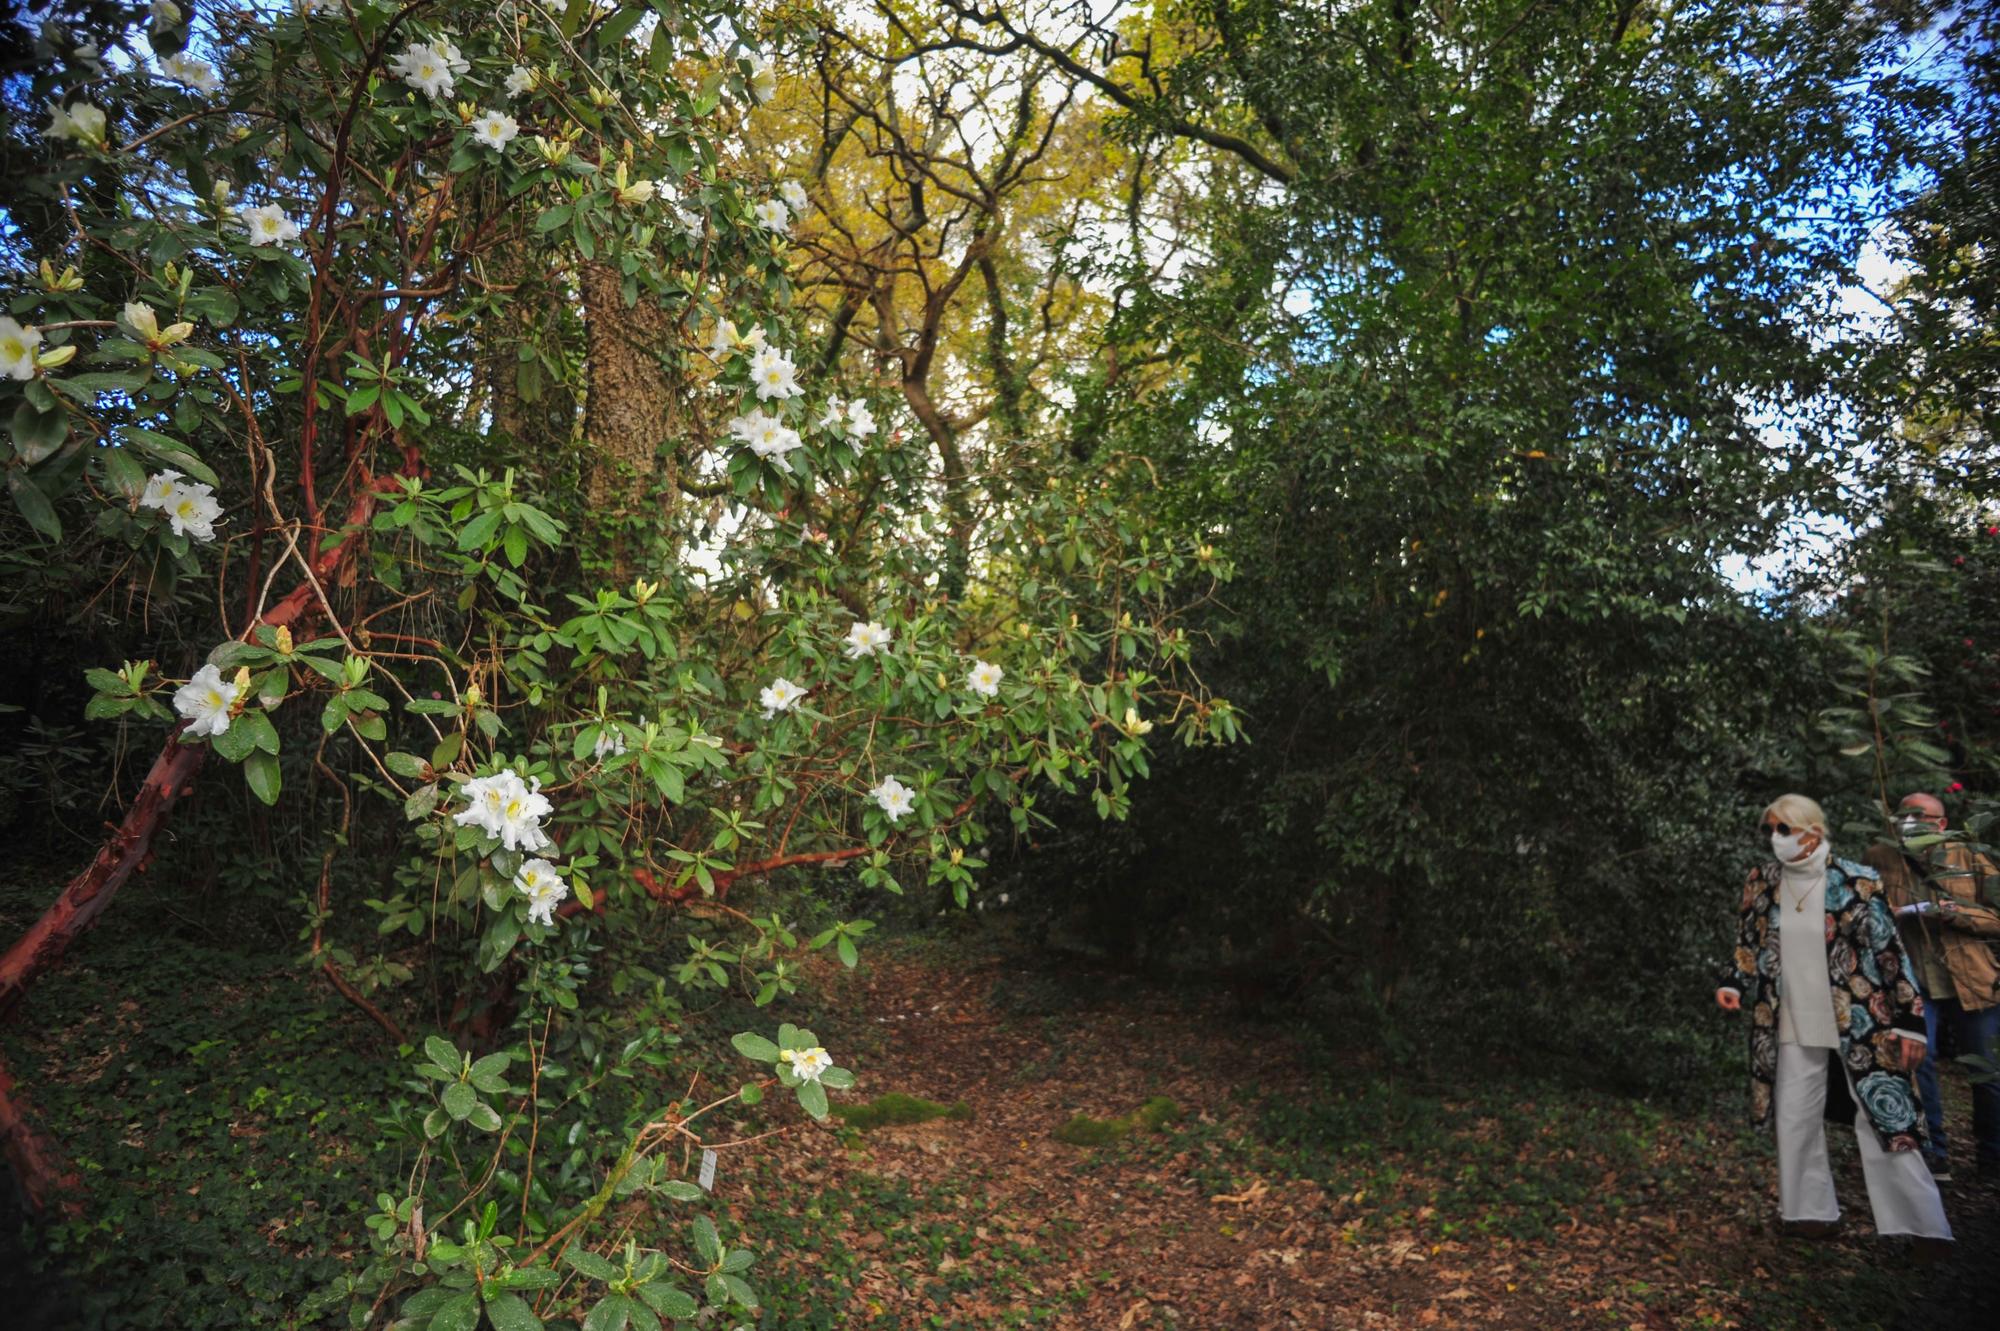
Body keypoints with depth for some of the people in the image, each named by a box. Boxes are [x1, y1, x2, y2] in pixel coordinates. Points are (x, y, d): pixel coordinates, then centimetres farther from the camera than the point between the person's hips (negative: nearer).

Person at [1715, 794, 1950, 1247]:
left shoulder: (1856, 882, -10)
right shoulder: (1762, 883, 1)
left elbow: (1889, 952, -9)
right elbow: (1749, 943, 11)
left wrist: (1910, 1022, -11)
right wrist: (1734, 985, -4)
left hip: (1860, 1023, -4)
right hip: (1795, 1026, 4)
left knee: (1882, 1118, 1)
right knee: (1795, 1118, 9)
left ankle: (1922, 1224, 16)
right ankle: (1813, 1210, 24)